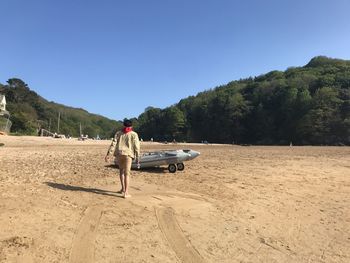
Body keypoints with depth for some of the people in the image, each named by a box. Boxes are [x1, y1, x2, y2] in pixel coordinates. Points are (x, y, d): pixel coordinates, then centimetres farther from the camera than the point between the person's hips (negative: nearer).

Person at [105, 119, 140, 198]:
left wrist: (108, 154, -1)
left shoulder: (118, 133, 13)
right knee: (127, 173, -2)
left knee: (121, 171, 22)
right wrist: (137, 158, 3)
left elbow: (113, 143, 3)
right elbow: (136, 147, 0)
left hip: (119, 154, 3)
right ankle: (126, 192, -8)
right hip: (128, 154, -3)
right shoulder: (134, 134, 7)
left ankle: (123, 189, 25)